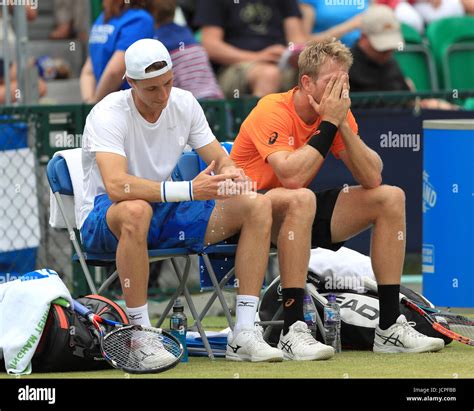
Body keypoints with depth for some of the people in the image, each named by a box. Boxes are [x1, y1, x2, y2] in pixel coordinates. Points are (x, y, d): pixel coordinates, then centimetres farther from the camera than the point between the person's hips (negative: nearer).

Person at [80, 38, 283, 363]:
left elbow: (220, 159, 5)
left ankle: (244, 334, -16)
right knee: (135, 210, -43)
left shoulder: (184, 103, 0)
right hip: (104, 219, -6)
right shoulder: (108, 114, -20)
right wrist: (189, 190, -42)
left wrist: (229, 173, -22)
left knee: (258, 206, -10)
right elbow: (116, 186, -34)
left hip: (166, 212, 6)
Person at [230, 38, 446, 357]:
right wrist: (329, 124, -28)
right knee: (301, 199, -39)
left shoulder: (337, 112, -1)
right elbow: (292, 177, -36)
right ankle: (293, 330, -38)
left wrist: (343, 125, -19)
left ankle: (390, 327, -5)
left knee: (391, 198, -3)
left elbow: (372, 178, -8)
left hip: (300, 211, 8)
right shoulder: (273, 112, -21)